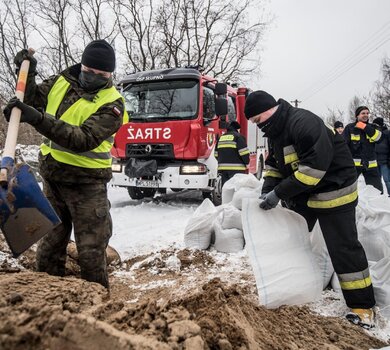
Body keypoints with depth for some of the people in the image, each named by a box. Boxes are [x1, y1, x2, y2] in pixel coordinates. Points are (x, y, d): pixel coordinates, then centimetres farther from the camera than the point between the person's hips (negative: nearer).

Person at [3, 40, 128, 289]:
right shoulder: (62, 81, 5)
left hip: (86, 183, -5)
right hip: (52, 176, 6)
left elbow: (84, 140, -27)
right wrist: (28, 74, -1)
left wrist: (40, 120, -34)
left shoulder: (112, 103, -14)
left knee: (91, 249, 3)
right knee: (50, 243, 15)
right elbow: (33, 99, 16)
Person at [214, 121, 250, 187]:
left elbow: (216, 153, 19)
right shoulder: (238, 136, -5)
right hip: (236, 169, -6)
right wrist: (246, 163, 3)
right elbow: (244, 152, -12)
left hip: (222, 167, 6)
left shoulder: (221, 137, 16)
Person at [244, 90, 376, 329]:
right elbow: (274, 165, 11)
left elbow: (314, 166, -32)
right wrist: (267, 189, -7)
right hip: (300, 194, 9)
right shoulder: (276, 132, 5)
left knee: (343, 248, -4)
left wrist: (278, 193, -29)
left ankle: (363, 306, 10)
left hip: (333, 190, -9)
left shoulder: (303, 123, -27)